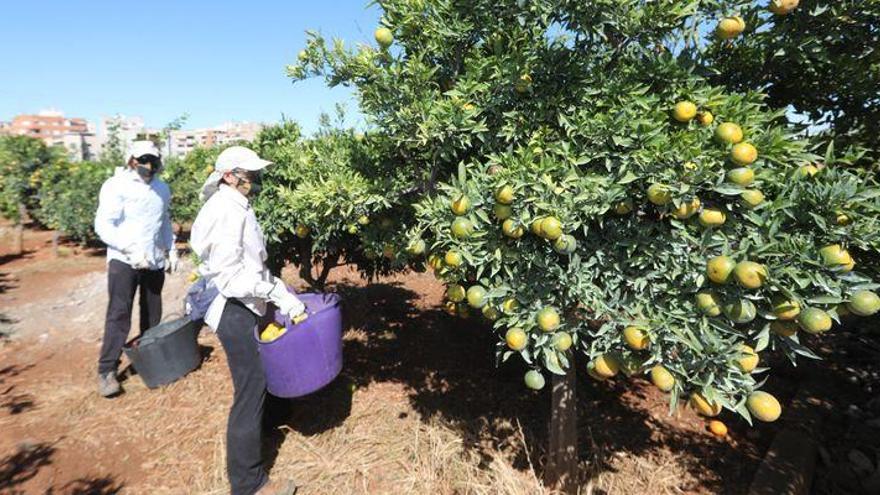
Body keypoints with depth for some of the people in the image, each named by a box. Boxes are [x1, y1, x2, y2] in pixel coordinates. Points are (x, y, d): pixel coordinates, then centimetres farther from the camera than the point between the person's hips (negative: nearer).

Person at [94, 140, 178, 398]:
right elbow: (103, 225, -13)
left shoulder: (162, 188, 10)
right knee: (119, 315, -5)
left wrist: (172, 250, 13)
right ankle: (106, 371, 6)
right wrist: (131, 249, -23)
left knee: (152, 315, 13)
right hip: (124, 261, -5)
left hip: (155, 262, 5)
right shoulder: (116, 185, -7)